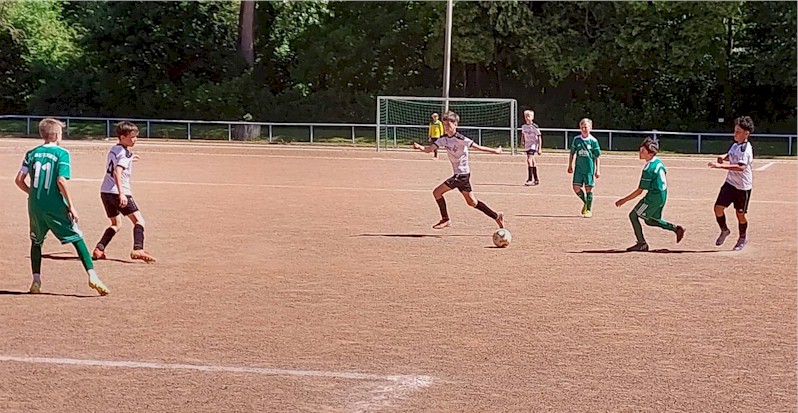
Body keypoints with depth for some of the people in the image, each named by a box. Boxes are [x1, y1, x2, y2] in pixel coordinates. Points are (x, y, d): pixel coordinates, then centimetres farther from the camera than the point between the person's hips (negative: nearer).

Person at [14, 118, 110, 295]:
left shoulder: (32, 153, 8)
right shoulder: (61, 153, -5)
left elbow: (19, 180, 5)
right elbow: (61, 181, -15)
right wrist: (71, 205, -10)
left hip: (35, 206, 4)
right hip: (55, 206, -4)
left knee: (36, 241, 21)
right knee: (77, 239, 1)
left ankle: (36, 280, 13)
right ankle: (92, 276, -11)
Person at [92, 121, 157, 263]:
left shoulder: (113, 149, 15)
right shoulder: (125, 153, -12)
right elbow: (117, 172, -26)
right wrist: (121, 194, -33)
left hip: (105, 191, 8)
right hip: (117, 192, -8)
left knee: (115, 224, 22)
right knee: (139, 220, -5)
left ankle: (99, 250, 9)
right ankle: (138, 250, -23)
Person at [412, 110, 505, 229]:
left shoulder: (460, 139, -17)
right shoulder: (443, 139, 5)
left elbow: (477, 147, -13)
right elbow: (428, 149, -2)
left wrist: (495, 151, -10)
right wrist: (419, 147, -22)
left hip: (462, 174, -8)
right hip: (459, 174, 8)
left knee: (437, 192, -8)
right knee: (472, 202, 15)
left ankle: (445, 219, 4)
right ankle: (497, 216, 21)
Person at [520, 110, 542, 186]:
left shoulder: (534, 127, -12)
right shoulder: (524, 126, 6)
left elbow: (539, 137, -10)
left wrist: (540, 148, -12)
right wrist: (522, 141, 9)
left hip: (533, 145, -7)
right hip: (527, 145, 7)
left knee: (529, 160, -21)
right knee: (533, 162, 13)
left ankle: (530, 179, -23)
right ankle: (536, 180, 21)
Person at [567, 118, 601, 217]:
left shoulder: (593, 141, -3)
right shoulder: (576, 139, 3)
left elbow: (597, 157, 0)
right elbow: (572, 153, 12)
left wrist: (597, 170, -3)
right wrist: (570, 166, 9)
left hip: (589, 169, -3)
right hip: (578, 168, 3)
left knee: (589, 189, 0)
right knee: (576, 187, -2)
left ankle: (589, 210, 10)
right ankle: (585, 202, 25)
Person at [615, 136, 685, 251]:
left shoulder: (648, 169, -22)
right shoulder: (658, 161, 4)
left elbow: (639, 191, -20)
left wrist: (624, 200, -14)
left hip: (654, 197, -9)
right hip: (663, 195, 9)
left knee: (633, 215, -1)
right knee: (650, 220, 23)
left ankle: (642, 243, 2)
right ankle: (676, 228, 19)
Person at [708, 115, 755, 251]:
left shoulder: (746, 149, -22)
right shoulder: (735, 145, 5)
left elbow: (741, 167, -36)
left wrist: (720, 166, -42)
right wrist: (724, 157, 2)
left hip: (743, 186, -7)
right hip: (730, 183, 7)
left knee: (740, 214, 7)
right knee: (718, 208, -4)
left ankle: (743, 238, 30)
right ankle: (724, 230, 21)